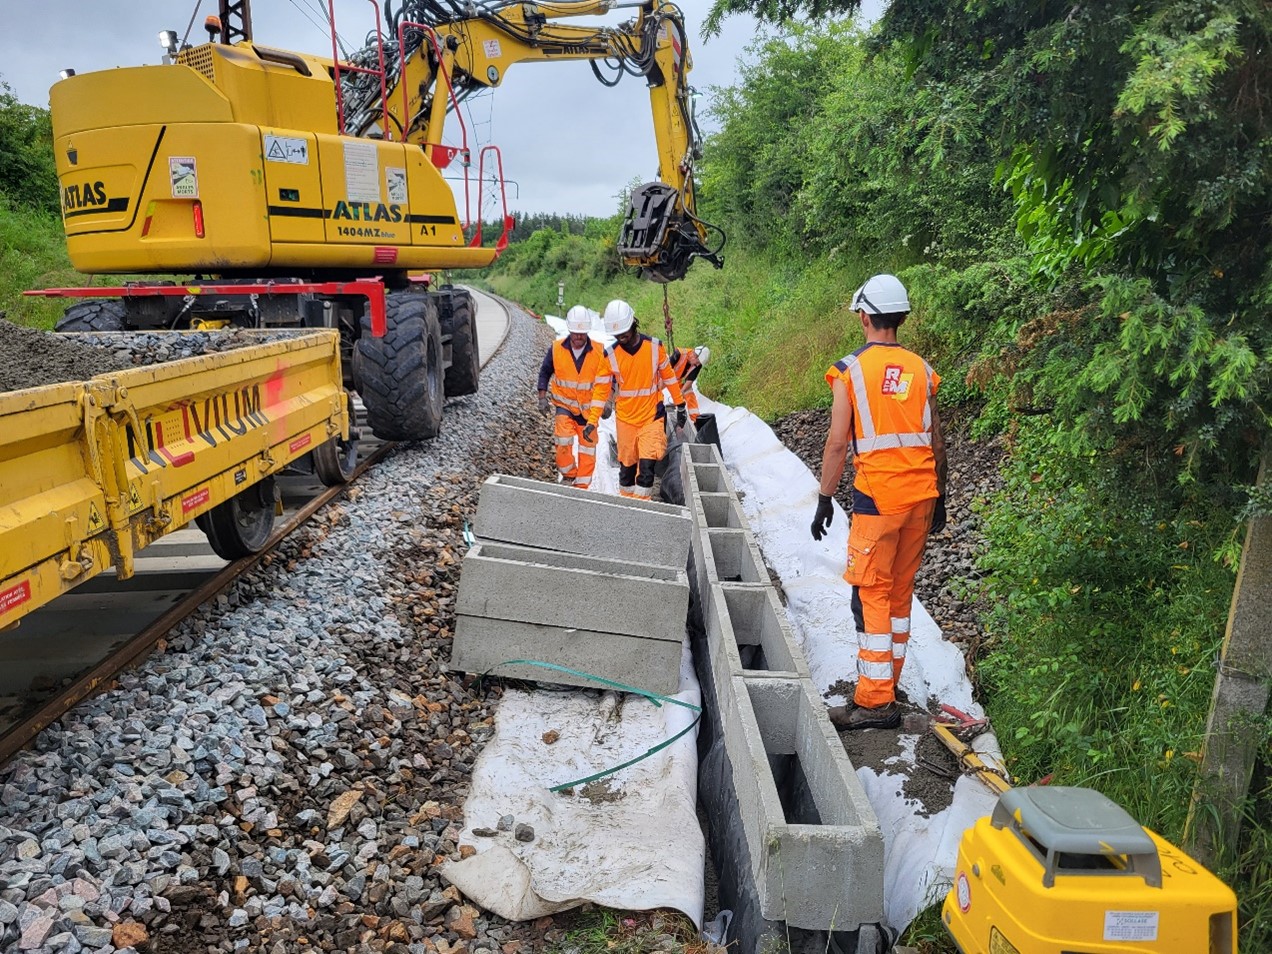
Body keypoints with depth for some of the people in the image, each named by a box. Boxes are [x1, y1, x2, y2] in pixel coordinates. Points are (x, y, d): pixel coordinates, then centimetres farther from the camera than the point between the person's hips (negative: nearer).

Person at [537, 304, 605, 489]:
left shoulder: (599, 352, -9)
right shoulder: (556, 348, -7)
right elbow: (544, 372, 7)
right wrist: (542, 397, 0)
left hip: (588, 407, 1)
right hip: (563, 404, -1)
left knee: (588, 446, 7)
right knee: (563, 440, -21)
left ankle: (582, 485, 21)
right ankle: (568, 474, 1)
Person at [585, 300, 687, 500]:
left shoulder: (654, 346, -6)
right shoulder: (610, 355, -6)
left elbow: (668, 376, 5)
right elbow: (601, 389, -3)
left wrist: (680, 406, 9)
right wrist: (592, 421, -9)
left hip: (652, 416, -1)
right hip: (625, 418, 1)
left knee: (647, 465, -11)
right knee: (627, 464, 10)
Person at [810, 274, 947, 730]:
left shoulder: (850, 369, -6)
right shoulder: (921, 369, 8)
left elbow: (837, 443, -7)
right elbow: (935, 441, 13)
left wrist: (824, 499, 1)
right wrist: (939, 497, 21)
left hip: (878, 495, -5)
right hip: (922, 493, 5)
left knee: (871, 593, -1)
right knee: (901, 591, 14)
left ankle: (875, 701, -1)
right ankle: (887, 683, 24)